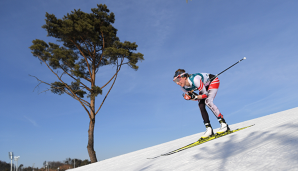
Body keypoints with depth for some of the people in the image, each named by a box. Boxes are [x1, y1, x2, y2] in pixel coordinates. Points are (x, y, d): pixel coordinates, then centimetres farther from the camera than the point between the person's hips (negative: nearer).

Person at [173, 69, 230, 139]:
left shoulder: (195, 80, -40)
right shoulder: (183, 88, -18)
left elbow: (205, 94, -31)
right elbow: (193, 96, -6)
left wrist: (194, 97, -40)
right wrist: (189, 97, -26)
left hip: (213, 81, -7)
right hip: (205, 86, 7)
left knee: (208, 102, -26)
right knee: (201, 105, -10)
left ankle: (224, 124, -19)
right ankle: (209, 129, -3)